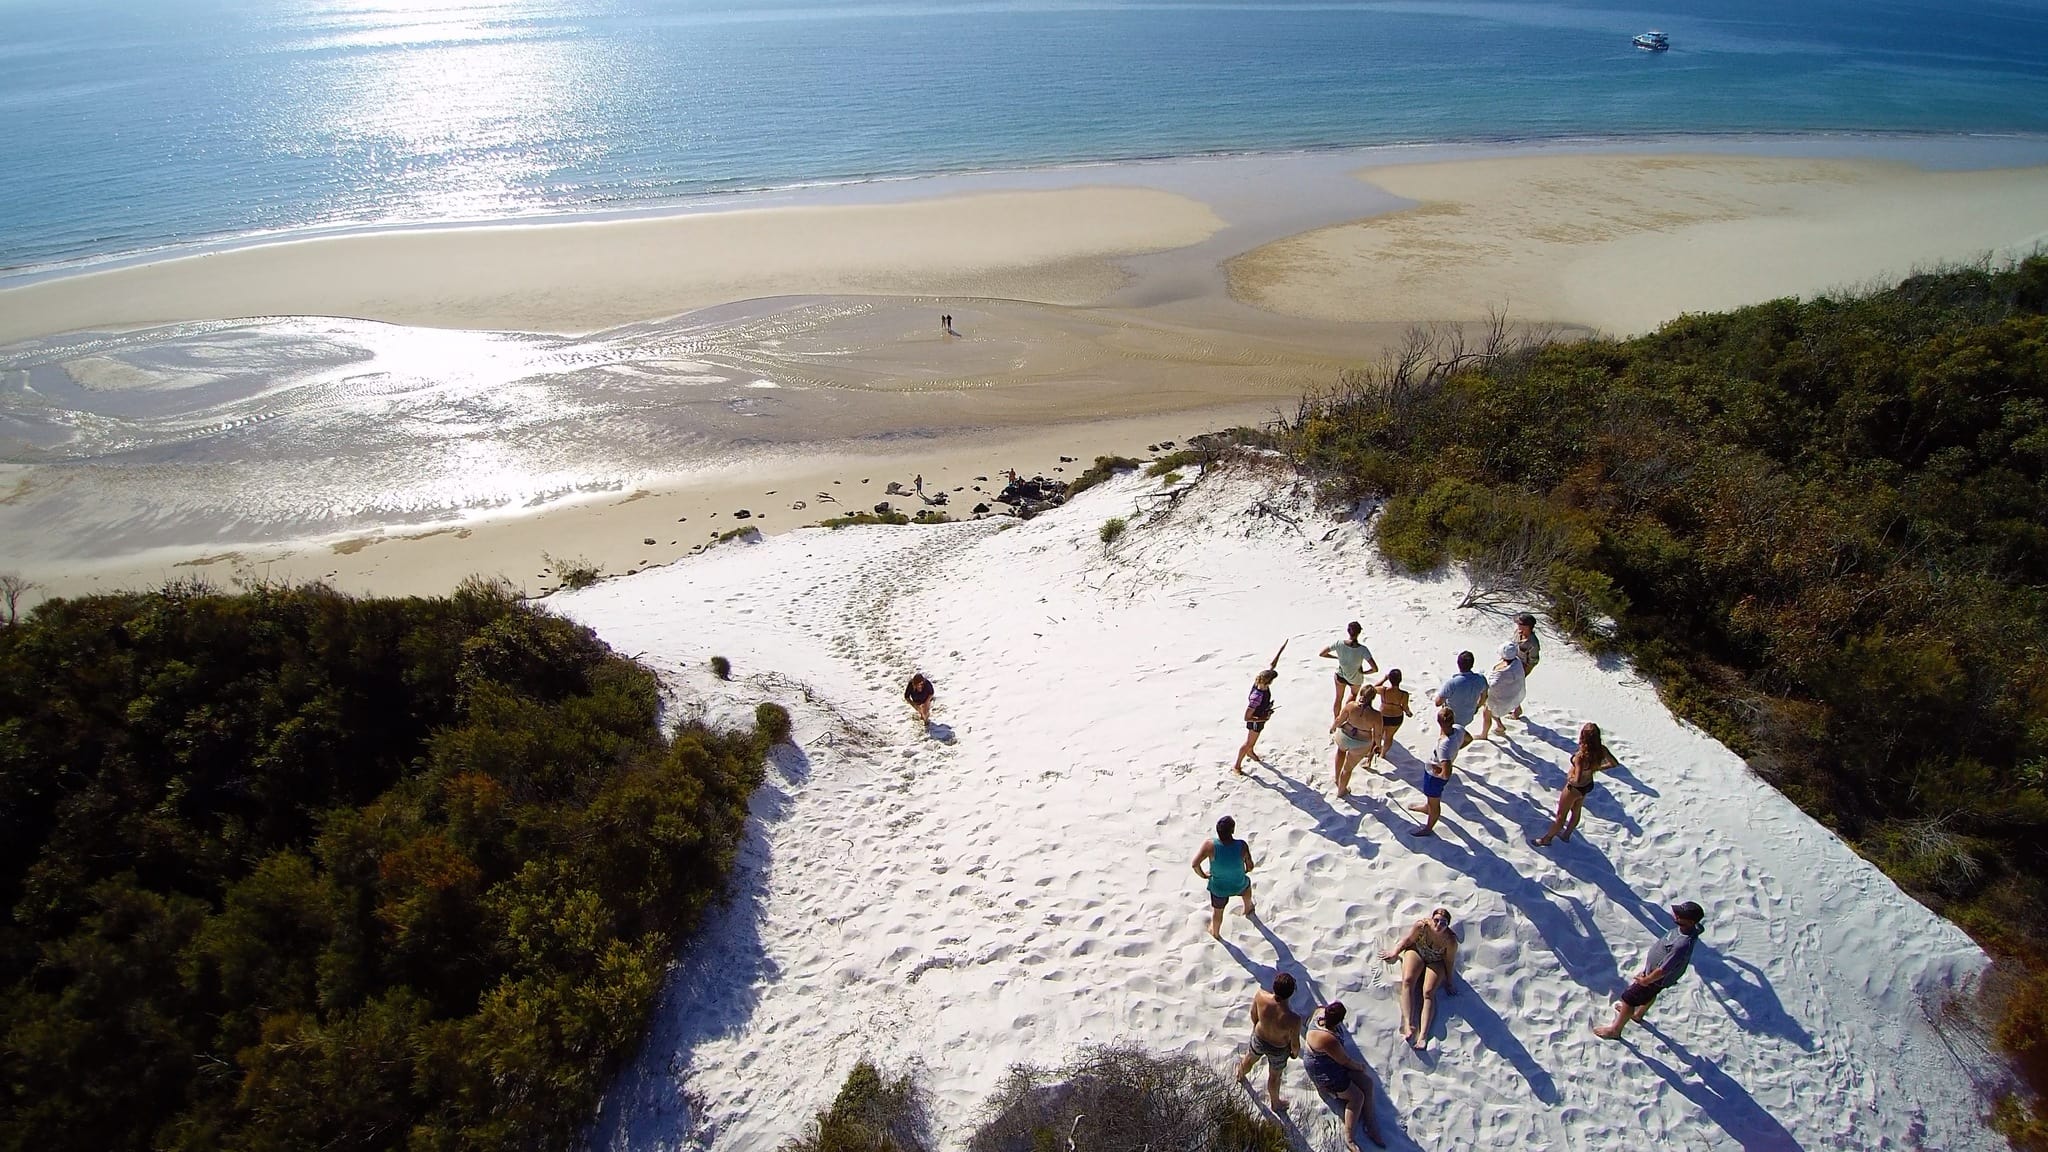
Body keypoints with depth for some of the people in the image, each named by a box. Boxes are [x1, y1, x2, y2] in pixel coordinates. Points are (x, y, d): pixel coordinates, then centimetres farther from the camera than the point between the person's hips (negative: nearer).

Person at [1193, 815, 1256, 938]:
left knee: (1217, 910, 29)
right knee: (1247, 882, 37)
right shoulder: (1242, 845, -30)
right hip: (1238, 886, 1)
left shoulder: (1210, 845, -32)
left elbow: (1195, 864, -29)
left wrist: (1203, 875, -8)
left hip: (1218, 888, -1)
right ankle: (1248, 908, 63)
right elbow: (1250, 866, -18)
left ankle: (1215, 933, 55)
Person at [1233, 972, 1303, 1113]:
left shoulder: (1261, 997, -34)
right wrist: (1295, 1051, 3)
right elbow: (1295, 1043, -21)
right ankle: (1275, 1103, 59)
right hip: (1279, 1049, -3)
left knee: (1251, 1057, 36)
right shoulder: (1293, 1019, -41)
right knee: (1274, 1075, 28)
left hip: (1259, 1039, 3)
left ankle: (1241, 1074, 70)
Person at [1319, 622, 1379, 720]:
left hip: (1340, 675, 2)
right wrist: (1364, 672, -16)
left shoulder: (1339, 644, -27)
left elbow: (1322, 654, -13)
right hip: (1355, 679, -1)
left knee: (1339, 698, 30)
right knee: (1354, 693, 36)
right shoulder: (1362, 650, -33)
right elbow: (1375, 669, -36)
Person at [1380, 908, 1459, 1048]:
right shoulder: (1422, 926, -26)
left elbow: (1449, 962, -13)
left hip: (1436, 962, -1)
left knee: (1428, 992, -21)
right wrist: (1395, 952, 6)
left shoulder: (1451, 940, -28)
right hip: (1416, 952, 1)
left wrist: (1449, 983, -1)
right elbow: (1408, 940, -6)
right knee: (1407, 981, -24)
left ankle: (1423, 1035, -30)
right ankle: (1408, 1024, -35)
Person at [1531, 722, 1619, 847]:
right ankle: (1566, 835, 53)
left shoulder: (1580, 756, -40)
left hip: (1575, 788, -7)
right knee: (1576, 812, 30)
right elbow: (1614, 764, -3)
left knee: (1561, 815, 17)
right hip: (1589, 785, 7)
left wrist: (1569, 780, -20)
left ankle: (1547, 838, 38)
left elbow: (1577, 780, -42)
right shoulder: (1601, 749, -20)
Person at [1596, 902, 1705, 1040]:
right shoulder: (1691, 928, -19)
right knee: (1650, 994, 34)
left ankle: (1615, 1030, 32)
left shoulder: (1682, 945, -44)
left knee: (1628, 998, 10)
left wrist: (1646, 980, -16)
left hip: (1656, 978, -8)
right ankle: (1638, 1014, 62)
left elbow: (1662, 971, -34)